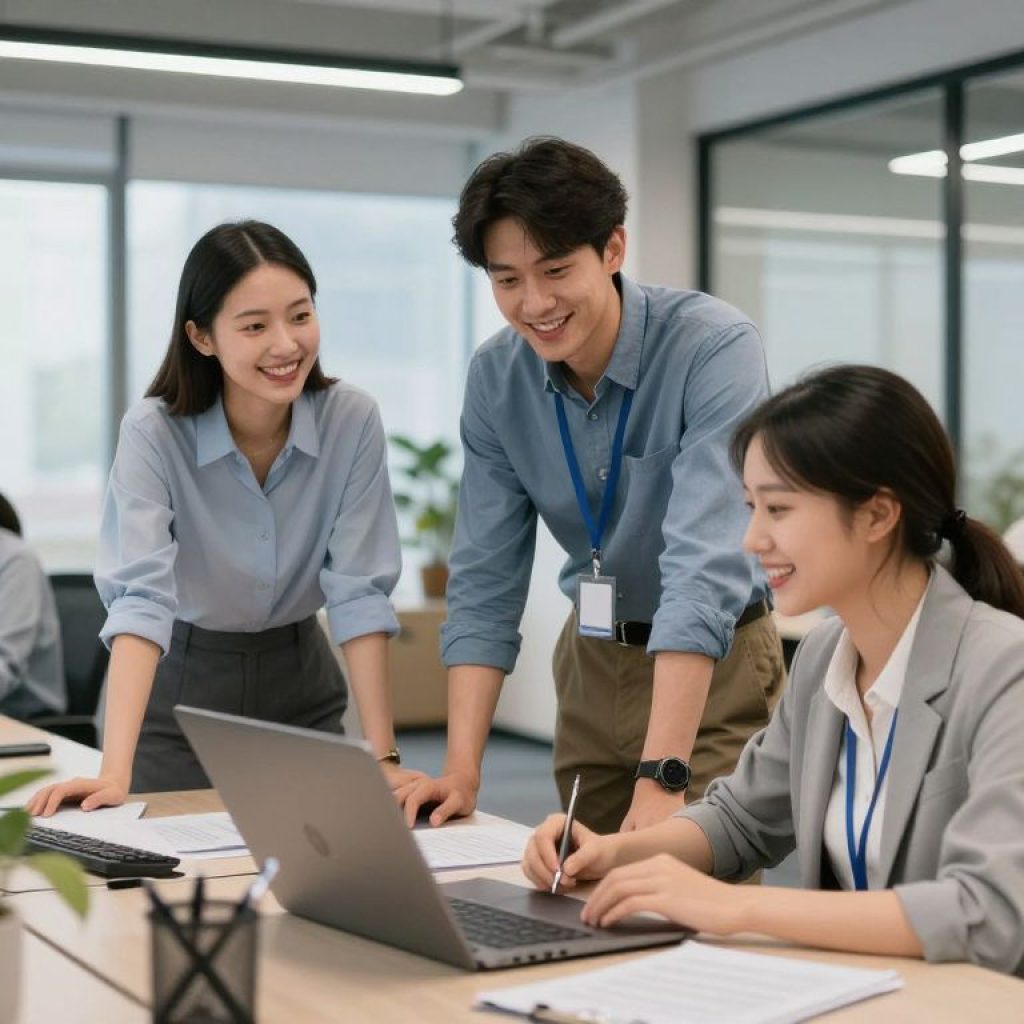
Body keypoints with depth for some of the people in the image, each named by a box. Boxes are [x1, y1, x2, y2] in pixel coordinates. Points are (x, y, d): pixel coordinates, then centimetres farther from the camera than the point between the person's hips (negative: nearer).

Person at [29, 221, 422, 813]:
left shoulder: (352, 422, -16)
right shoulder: (154, 435, -22)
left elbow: (360, 593, -17)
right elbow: (141, 596, -31)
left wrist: (383, 758, -23)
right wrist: (116, 773, -42)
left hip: (302, 688, 2)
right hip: (178, 694, -2)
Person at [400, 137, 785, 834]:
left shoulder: (714, 349, -24)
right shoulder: (496, 377, -8)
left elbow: (705, 565, -32)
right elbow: (485, 579, -7)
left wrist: (662, 776, -38)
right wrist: (462, 769, -17)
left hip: (716, 666, -4)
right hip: (593, 661, 5)